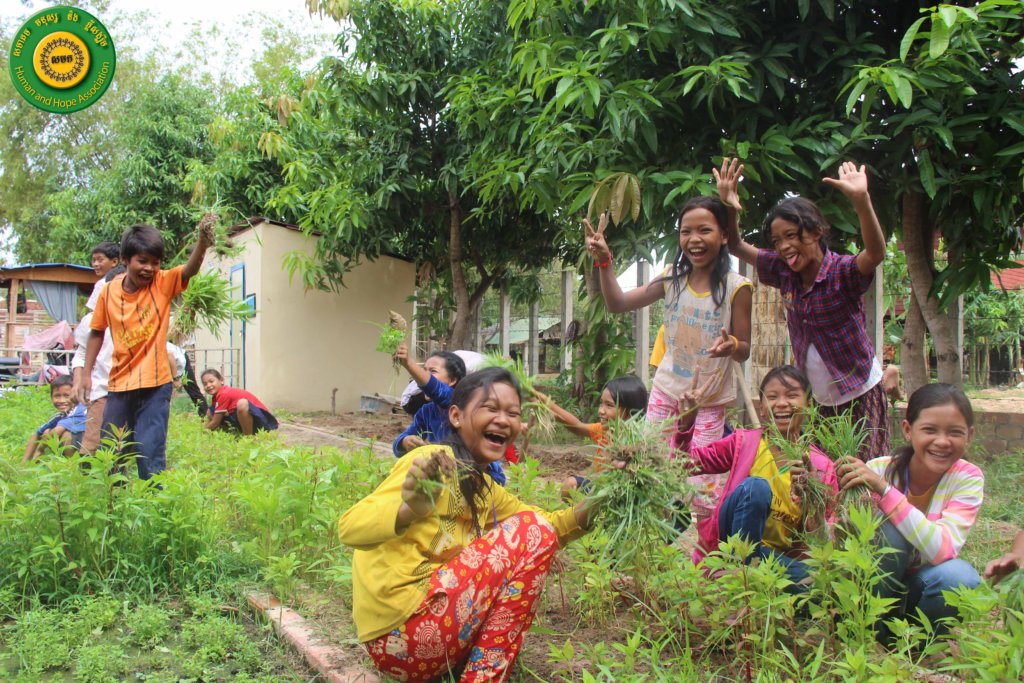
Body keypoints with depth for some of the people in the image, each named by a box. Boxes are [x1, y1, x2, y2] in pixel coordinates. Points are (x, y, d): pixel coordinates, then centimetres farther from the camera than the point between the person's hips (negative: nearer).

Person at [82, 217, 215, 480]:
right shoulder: (109, 292, -2)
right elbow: (97, 332, 11)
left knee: (150, 453, -6)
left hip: (155, 385, -3)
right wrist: (86, 373, 11)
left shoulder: (163, 283, -8)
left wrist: (202, 241, -46)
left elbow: (190, 269, -28)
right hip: (120, 384, 4)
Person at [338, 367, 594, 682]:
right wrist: (411, 510, -43)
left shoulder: (483, 488, 15)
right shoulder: (433, 462, -12)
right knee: (534, 531, -7)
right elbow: (349, 526, -23)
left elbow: (553, 525, 20)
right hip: (401, 633, -9)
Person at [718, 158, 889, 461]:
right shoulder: (784, 271, -3)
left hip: (862, 394, -5)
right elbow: (738, 247, 2)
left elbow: (875, 253, -40)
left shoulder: (843, 272, -19)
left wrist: (861, 200, -55)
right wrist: (730, 208, -17)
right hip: (821, 400, 5)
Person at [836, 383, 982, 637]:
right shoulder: (878, 470, -18)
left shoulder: (968, 479, -16)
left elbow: (943, 551, -33)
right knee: (886, 526, -29)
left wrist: (884, 489, -39)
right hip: (875, 586, -1)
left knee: (961, 578, -32)